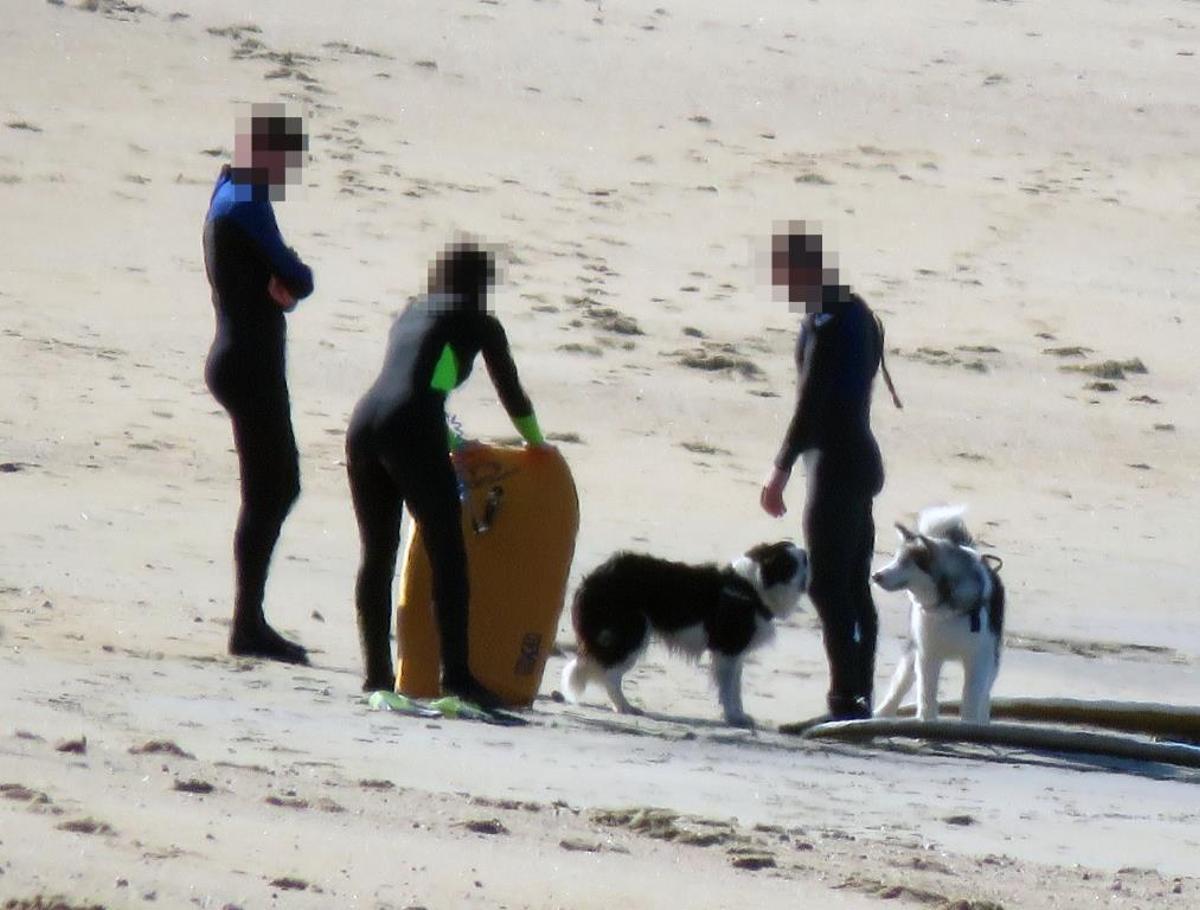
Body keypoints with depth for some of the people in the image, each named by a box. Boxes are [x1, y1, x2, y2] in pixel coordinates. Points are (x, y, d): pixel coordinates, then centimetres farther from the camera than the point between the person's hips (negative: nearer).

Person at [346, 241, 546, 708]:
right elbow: (513, 395, 20)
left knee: (377, 555, 14)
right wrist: (537, 443, 39)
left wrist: (450, 441, 52)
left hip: (363, 424, 6)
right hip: (413, 432, -6)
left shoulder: (410, 314, 29)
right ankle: (458, 676, -7)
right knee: (448, 556, -1)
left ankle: (377, 673, 15)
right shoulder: (478, 324, 13)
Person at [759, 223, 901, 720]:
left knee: (827, 585, -10)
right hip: (863, 459, 10)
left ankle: (845, 701, -14)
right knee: (854, 588, 12)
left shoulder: (827, 322, -16)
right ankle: (860, 696, 15)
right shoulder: (857, 312, 14)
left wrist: (781, 467, -17)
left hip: (836, 463, -10)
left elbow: (811, 400, -20)